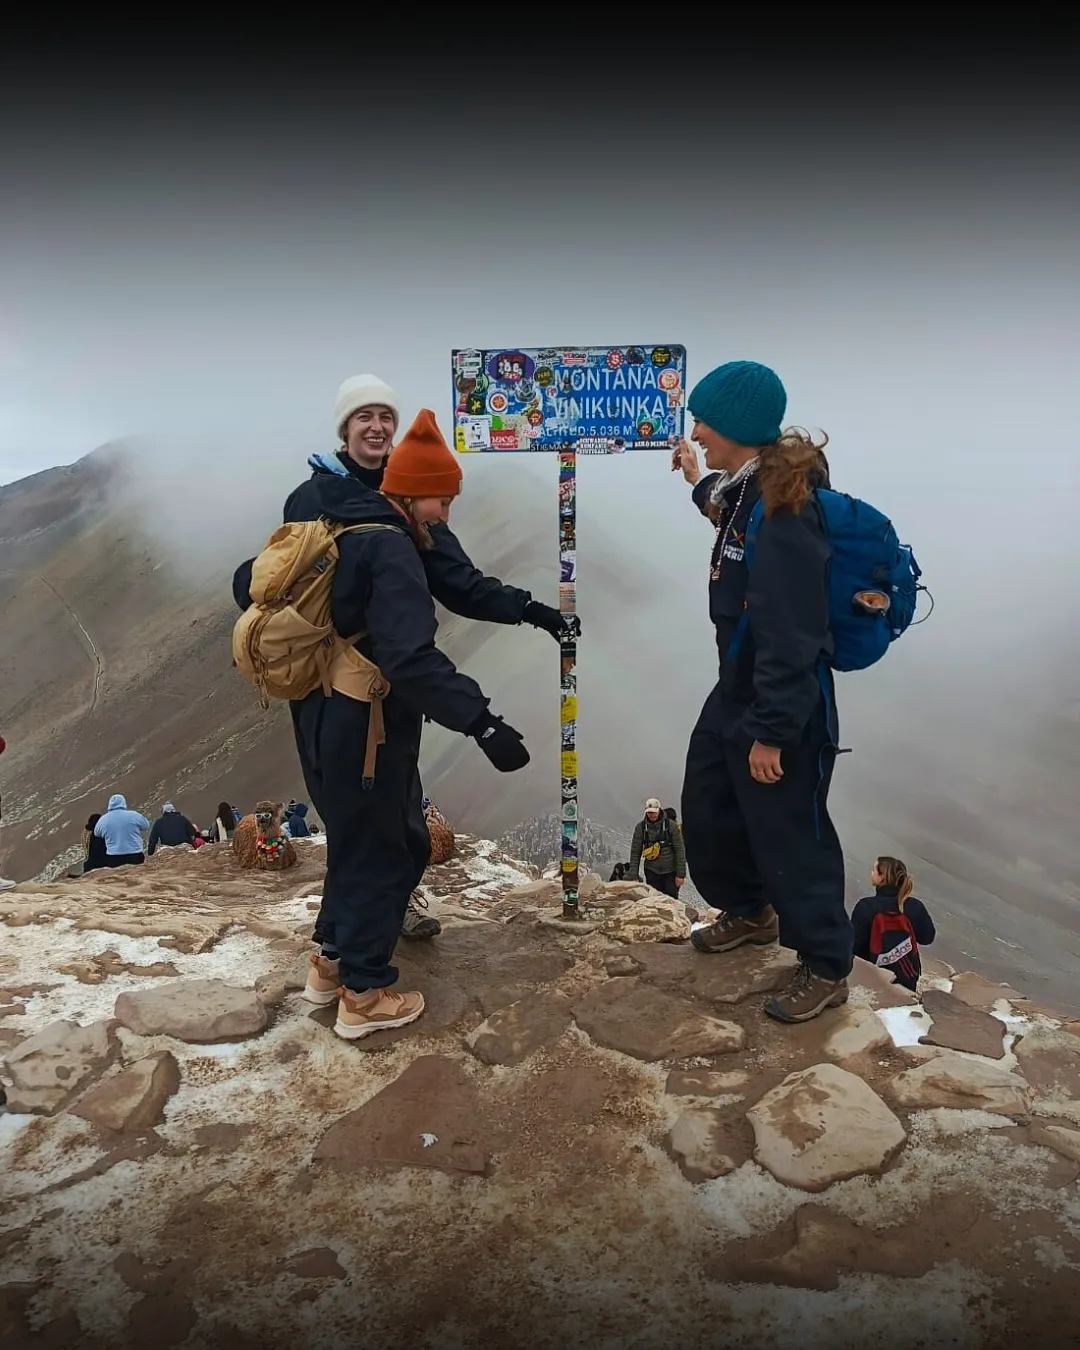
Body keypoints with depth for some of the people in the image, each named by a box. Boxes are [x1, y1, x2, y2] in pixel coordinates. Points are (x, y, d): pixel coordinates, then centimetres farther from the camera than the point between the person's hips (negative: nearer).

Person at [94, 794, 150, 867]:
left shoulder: (102, 820, 2)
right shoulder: (133, 815, -6)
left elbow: (96, 834, 19)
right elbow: (146, 825, 9)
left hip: (113, 859, 2)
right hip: (135, 857, -2)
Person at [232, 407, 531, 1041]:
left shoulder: (326, 528, 9)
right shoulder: (389, 547, -21)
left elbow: (250, 580, 20)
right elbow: (413, 659, -33)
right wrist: (484, 724, -36)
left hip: (321, 715, 9)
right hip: (363, 726, -9)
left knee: (358, 837, 24)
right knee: (384, 847, 7)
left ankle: (332, 960, 37)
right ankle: (364, 994, 19)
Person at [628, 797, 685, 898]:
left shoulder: (671, 825, -6)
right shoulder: (640, 827, 0)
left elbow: (680, 850, -6)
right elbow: (635, 852, 2)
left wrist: (681, 874, -9)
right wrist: (633, 875, -3)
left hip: (670, 872, -2)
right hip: (652, 872, 2)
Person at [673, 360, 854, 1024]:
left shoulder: (784, 514, -27)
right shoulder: (751, 489, 2)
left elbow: (789, 638, -27)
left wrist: (771, 732, -23)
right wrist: (699, 482, 36)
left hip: (785, 705, -10)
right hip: (738, 689, 10)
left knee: (789, 834, 4)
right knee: (706, 810, 22)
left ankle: (826, 968, 25)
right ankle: (750, 912, 45)